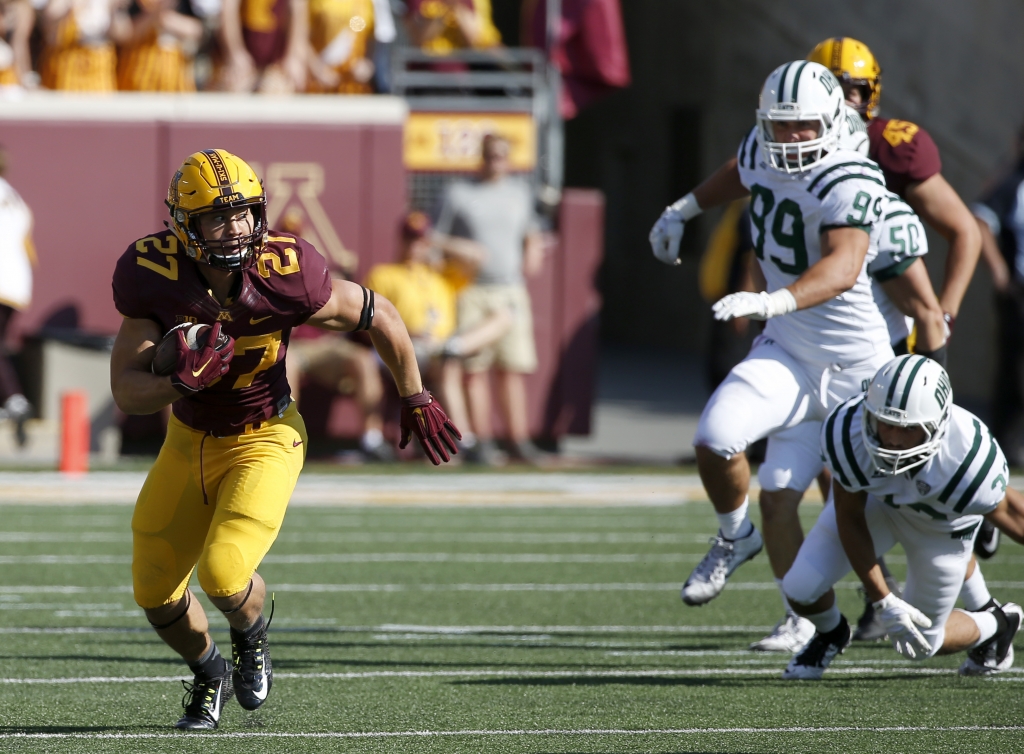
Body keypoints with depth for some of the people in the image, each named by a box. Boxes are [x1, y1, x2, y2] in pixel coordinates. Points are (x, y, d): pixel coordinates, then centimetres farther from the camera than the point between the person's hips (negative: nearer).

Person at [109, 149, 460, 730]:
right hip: (190, 439, 3)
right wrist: (181, 383, -42)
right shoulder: (154, 277, -22)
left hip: (262, 442, -3)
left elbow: (379, 315, -8)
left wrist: (416, 400, 3)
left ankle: (252, 637, 15)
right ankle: (210, 675, 42)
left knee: (223, 574, -23)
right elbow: (126, 392, -20)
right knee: (156, 593, 10)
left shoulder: (286, 277, -26)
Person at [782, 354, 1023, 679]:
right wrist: (883, 601, -21)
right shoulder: (845, 431, -38)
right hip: (875, 498, 2)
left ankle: (995, 625, 39)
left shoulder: (969, 461, -43)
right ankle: (830, 634, 27)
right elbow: (849, 519, -21)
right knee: (801, 589, -11)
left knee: (922, 644, 6)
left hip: (940, 528, -2)